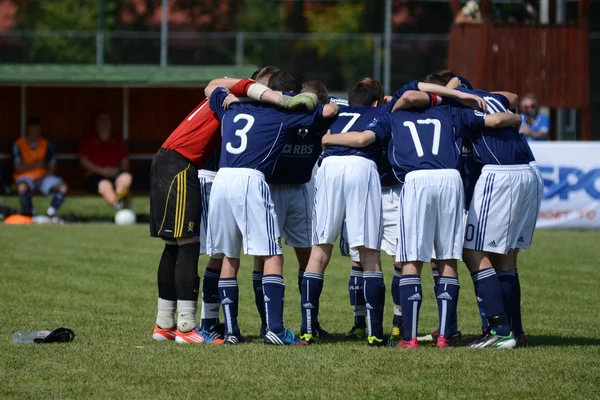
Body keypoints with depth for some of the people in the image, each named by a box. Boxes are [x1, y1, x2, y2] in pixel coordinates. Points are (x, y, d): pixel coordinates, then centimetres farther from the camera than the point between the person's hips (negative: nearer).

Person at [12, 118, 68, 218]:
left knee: (63, 188, -24)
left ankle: (50, 213, -7)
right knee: (22, 187, -39)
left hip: (43, 177, 3)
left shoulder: (46, 145, 4)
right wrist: (36, 164, -15)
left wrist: (41, 178, -15)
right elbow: (18, 168, -10)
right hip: (25, 177, -3)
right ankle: (28, 212, -12)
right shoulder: (19, 144, -4)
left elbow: (52, 168, 2)